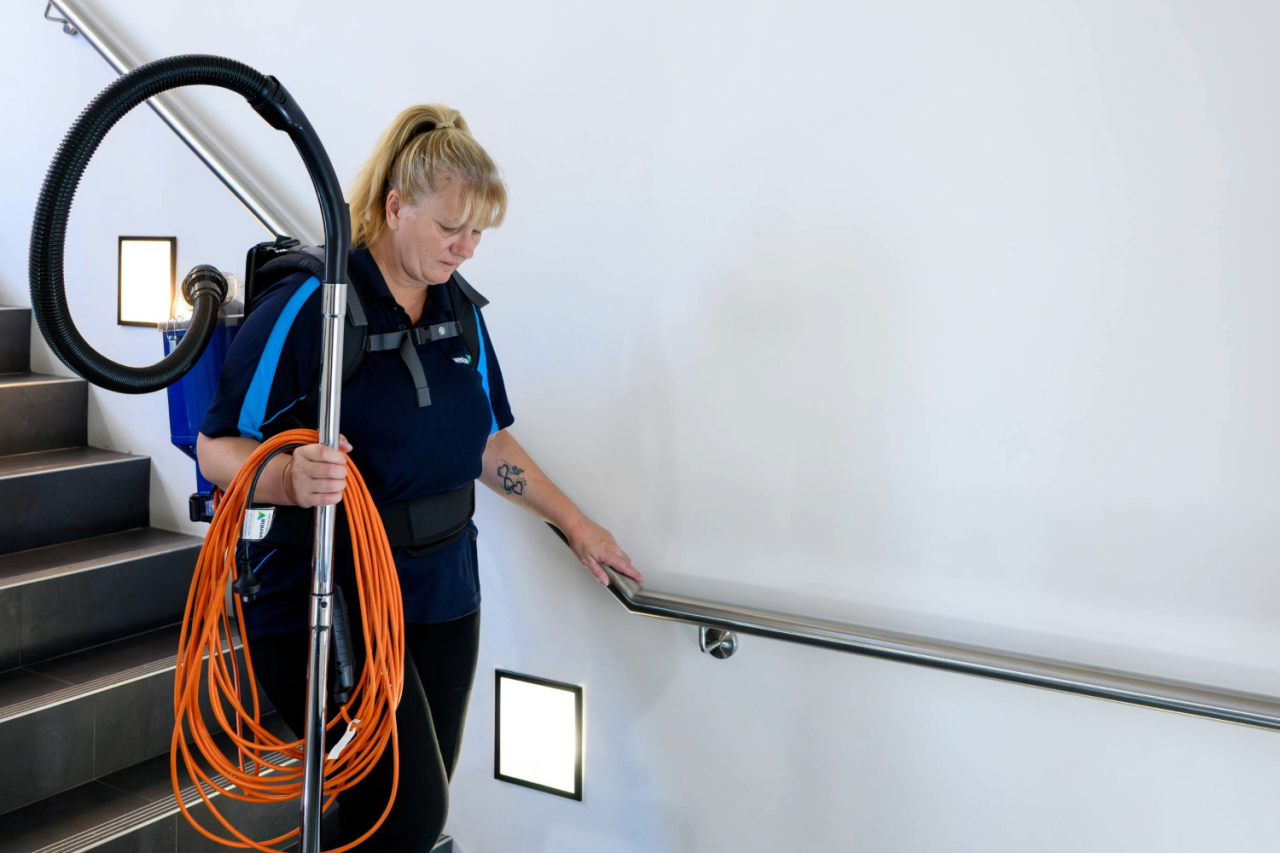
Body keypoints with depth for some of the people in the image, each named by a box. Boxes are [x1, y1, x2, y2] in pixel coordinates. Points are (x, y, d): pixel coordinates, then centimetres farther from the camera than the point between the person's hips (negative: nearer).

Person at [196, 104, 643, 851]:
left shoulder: (461, 311, 9)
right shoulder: (306, 307, -13)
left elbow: (487, 441, 19)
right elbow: (217, 447, -12)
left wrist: (576, 525, 20)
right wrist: (292, 479, -32)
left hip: (441, 598, 7)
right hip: (321, 604, -6)